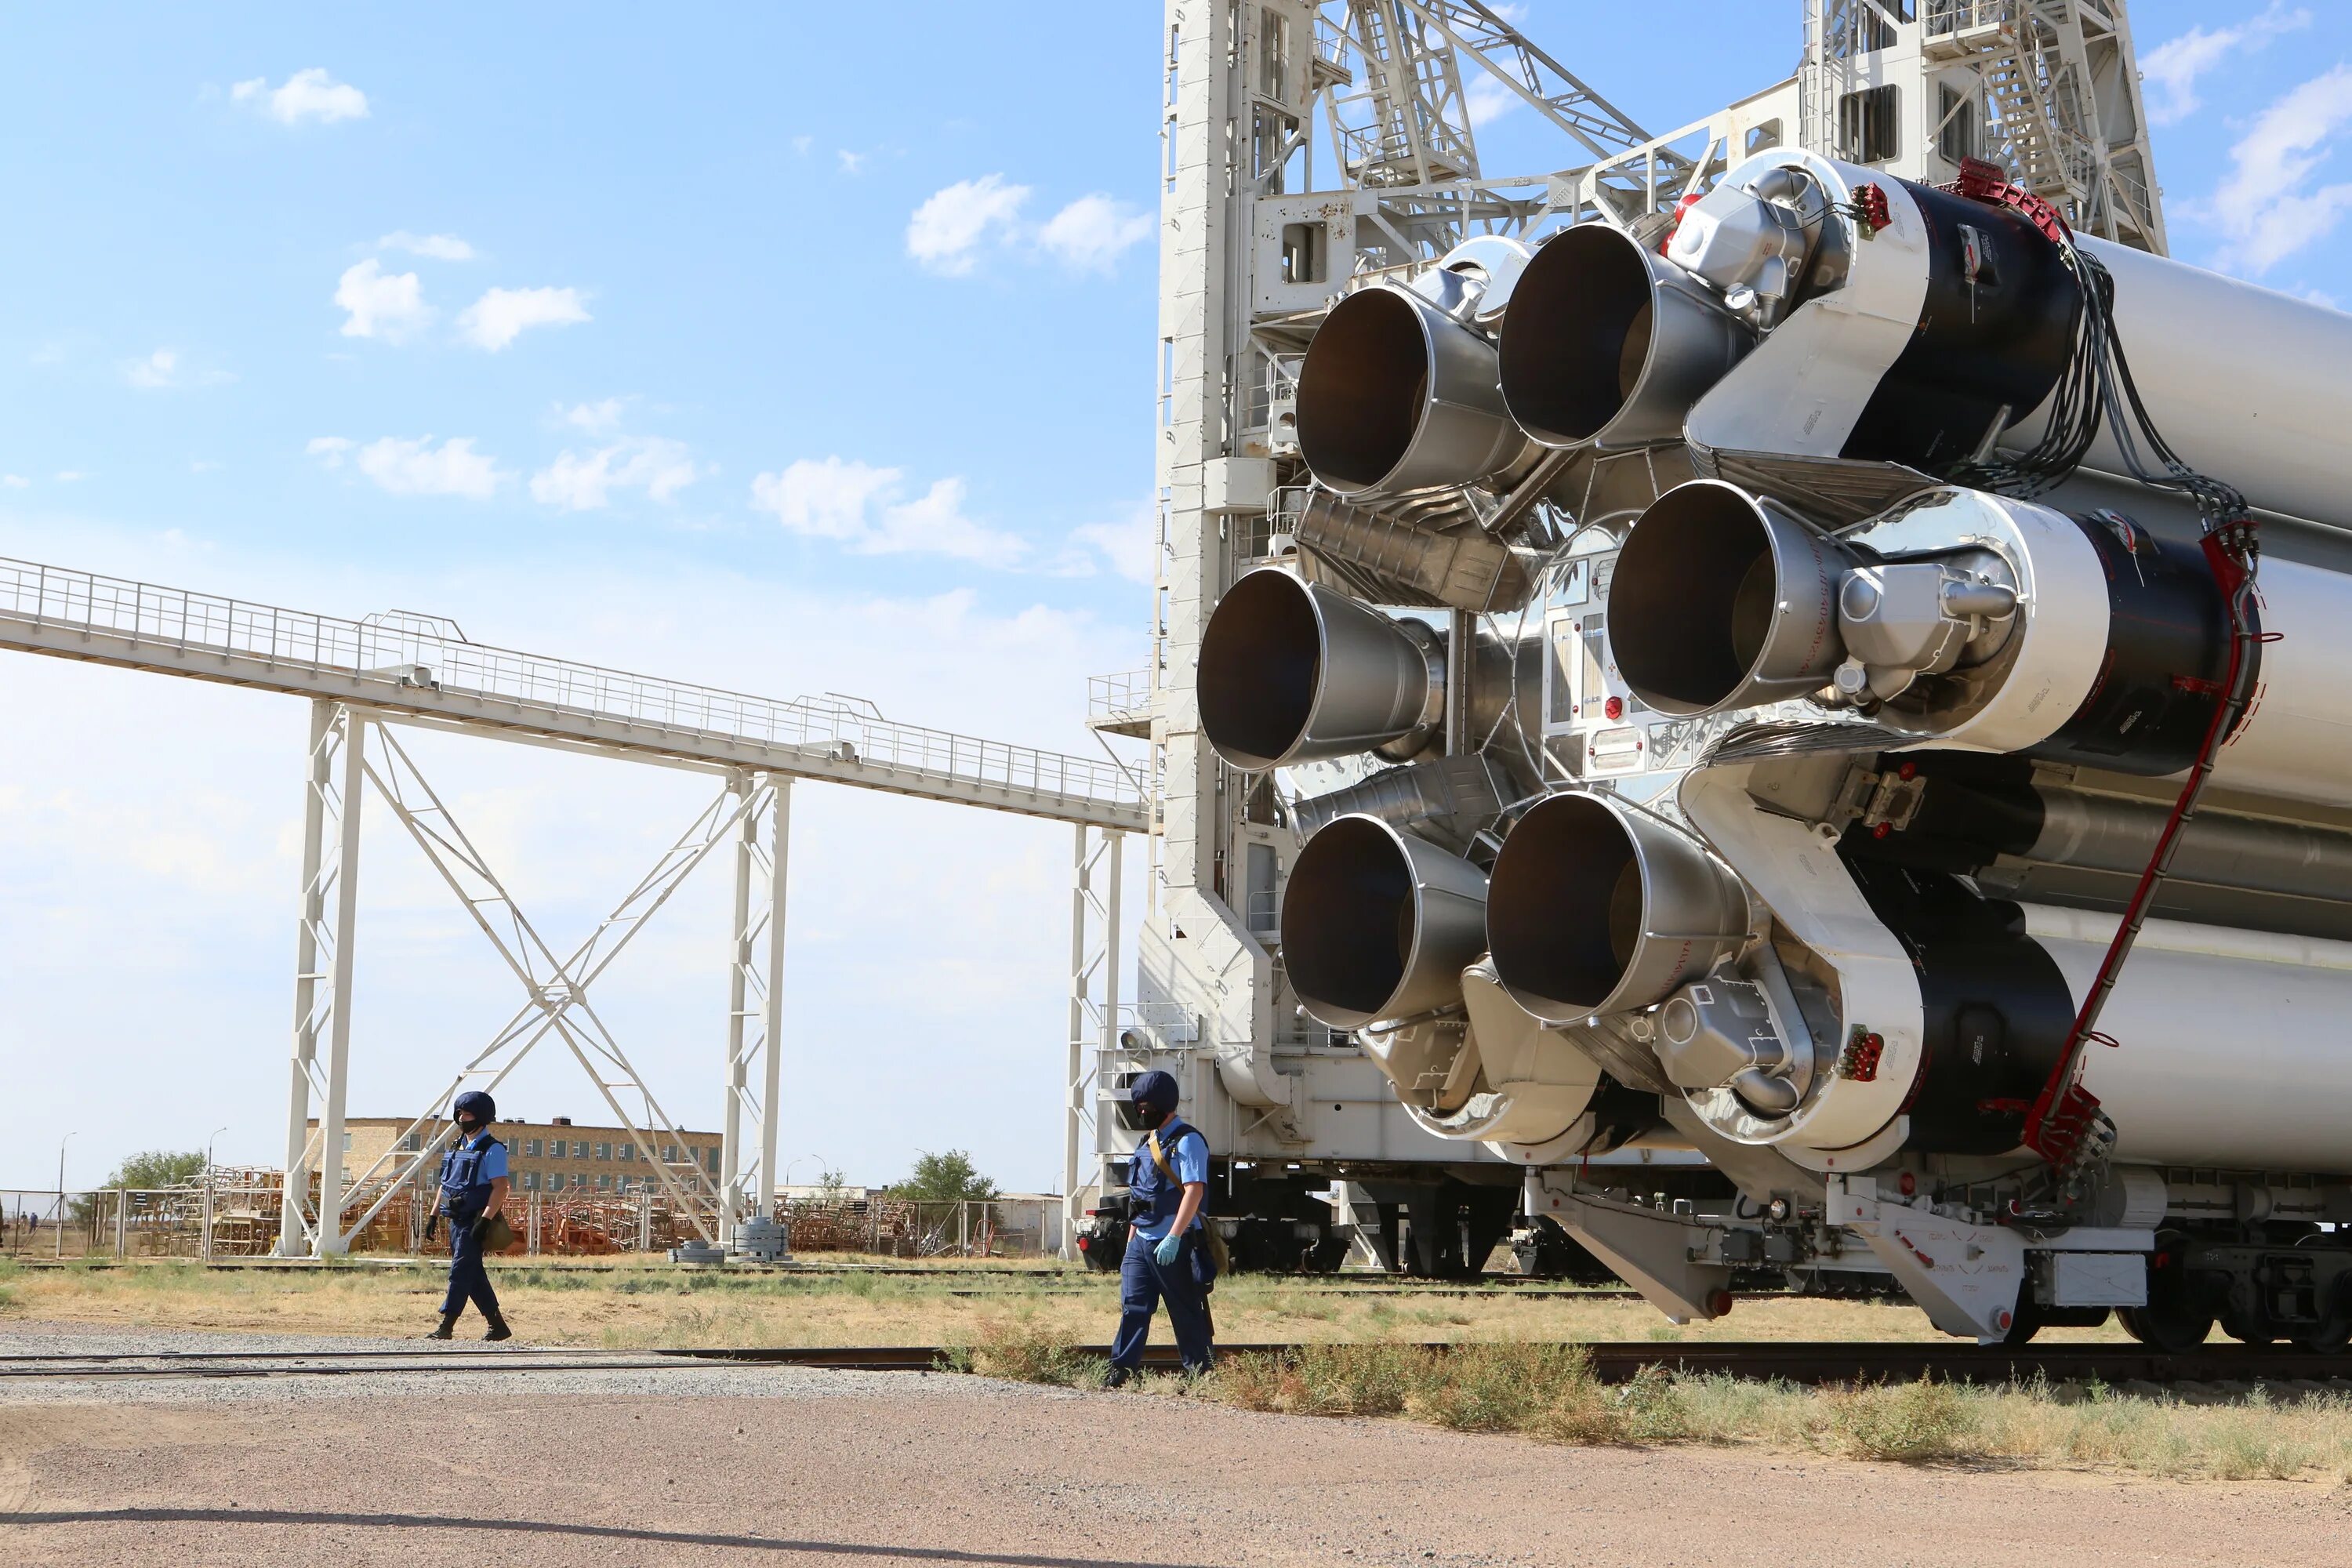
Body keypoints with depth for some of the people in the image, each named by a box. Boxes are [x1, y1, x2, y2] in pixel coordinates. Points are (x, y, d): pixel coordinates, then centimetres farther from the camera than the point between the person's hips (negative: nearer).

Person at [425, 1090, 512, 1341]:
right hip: (456, 1221, 9)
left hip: (474, 1222, -9)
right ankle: (498, 1326, 17)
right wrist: (434, 1215, 16)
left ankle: (446, 1327, -12)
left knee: (461, 1272, -11)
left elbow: (500, 1188, -17)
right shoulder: (457, 1147, 16)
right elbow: (445, 1185, 23)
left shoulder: (492, 1150, -10)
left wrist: (484, 1221, -24)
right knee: (474, 1276, 10)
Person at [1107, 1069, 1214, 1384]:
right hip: (1142, 1241, 8)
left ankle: (1200, 1373, 8)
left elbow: (1195, 1190, -19)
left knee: (1186, 1311, 0)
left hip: (1174, 1245, -8)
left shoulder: (1187, 1141, -10)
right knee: (1132, 1306, -1)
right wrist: (1131, 1241, 21)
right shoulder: (1148, 1142, 18)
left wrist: (1174, 1238, -27)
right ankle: (1121, 1370, -3)